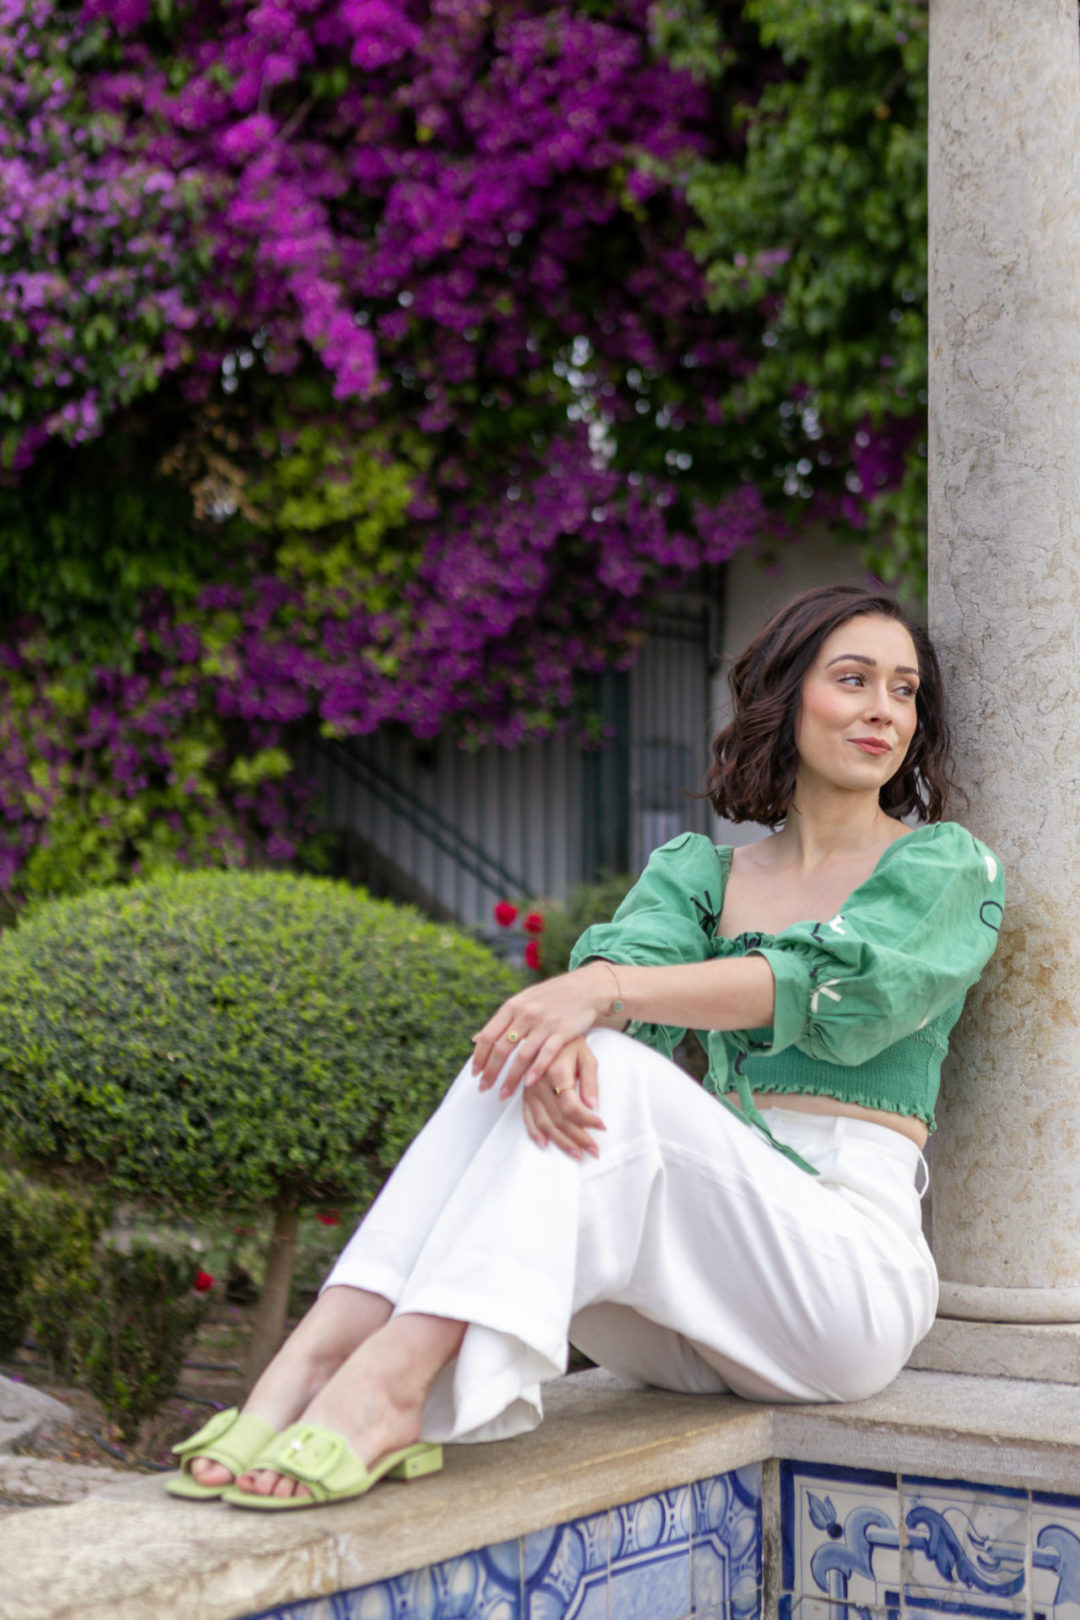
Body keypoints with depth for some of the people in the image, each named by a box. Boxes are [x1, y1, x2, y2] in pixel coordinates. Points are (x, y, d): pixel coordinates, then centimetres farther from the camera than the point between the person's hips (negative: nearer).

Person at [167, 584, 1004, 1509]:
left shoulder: (948, 868, 5)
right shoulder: (701, 870, 18)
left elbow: (834, 987, -15)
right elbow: (633, 948, -4)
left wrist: (606, 991, -28)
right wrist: (571, 1024, -30)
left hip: (852, 1256, -4)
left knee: (615, 1074, -28)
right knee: (527, 1054, -21)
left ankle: (395, 1376, -43)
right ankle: (320, 1353, -37)